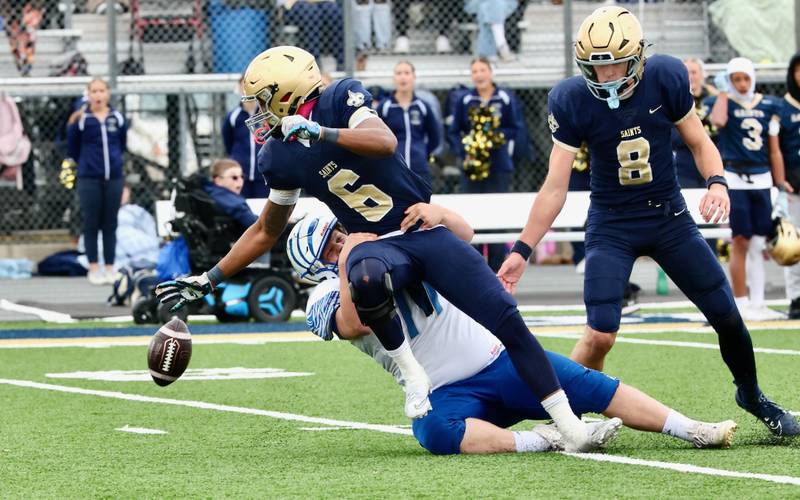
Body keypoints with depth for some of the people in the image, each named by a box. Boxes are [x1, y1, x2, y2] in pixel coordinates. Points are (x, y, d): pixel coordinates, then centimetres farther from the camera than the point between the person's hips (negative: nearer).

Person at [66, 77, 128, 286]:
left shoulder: (117, 118, 2)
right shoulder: (82, 119, -6)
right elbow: (72, 148, 3)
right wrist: (86, 162, 10)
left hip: (113, 178, 2)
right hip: (89, 180, -2)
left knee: (110, 224, 7)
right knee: (91, 224, 1)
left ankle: (110, 267, 13)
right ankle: (93, 268, 7)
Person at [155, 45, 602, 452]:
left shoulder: (341, 99, -8)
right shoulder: (280, 158, 4)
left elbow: (384, 142, -27)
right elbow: (267, 231, 18)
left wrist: (318, 132, -32)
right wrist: (209, 280, 17)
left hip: (428, 230, -1)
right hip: (379, 246, 2)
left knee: (507, 319, -13)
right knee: (366, 278, -39)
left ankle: (569, 424, -7)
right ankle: (412, 373, -17)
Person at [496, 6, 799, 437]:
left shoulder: (666, 79, -13)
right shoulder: (573, 101, -16)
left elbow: (699, 142, 1)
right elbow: (555, 187, -10)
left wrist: (716, 182, -20)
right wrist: (522, 250, -13)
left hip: (670, 218, 2)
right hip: (611, 227, -2)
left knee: (727, 316, 4)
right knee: (600, 335, -19)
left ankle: (752, 396, 31)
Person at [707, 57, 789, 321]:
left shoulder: (768, 106, 11)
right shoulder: (721, 102, 1)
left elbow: (774, 150, 13)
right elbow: (719, 121, -24)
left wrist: (781, 184, 10)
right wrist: (723, 91, -10)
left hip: (762, 180, 4)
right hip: (734, 179, -4)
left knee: (758, 244, 5)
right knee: (741, 241, -5)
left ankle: (757, 303, 11)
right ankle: (741, 304, 0)